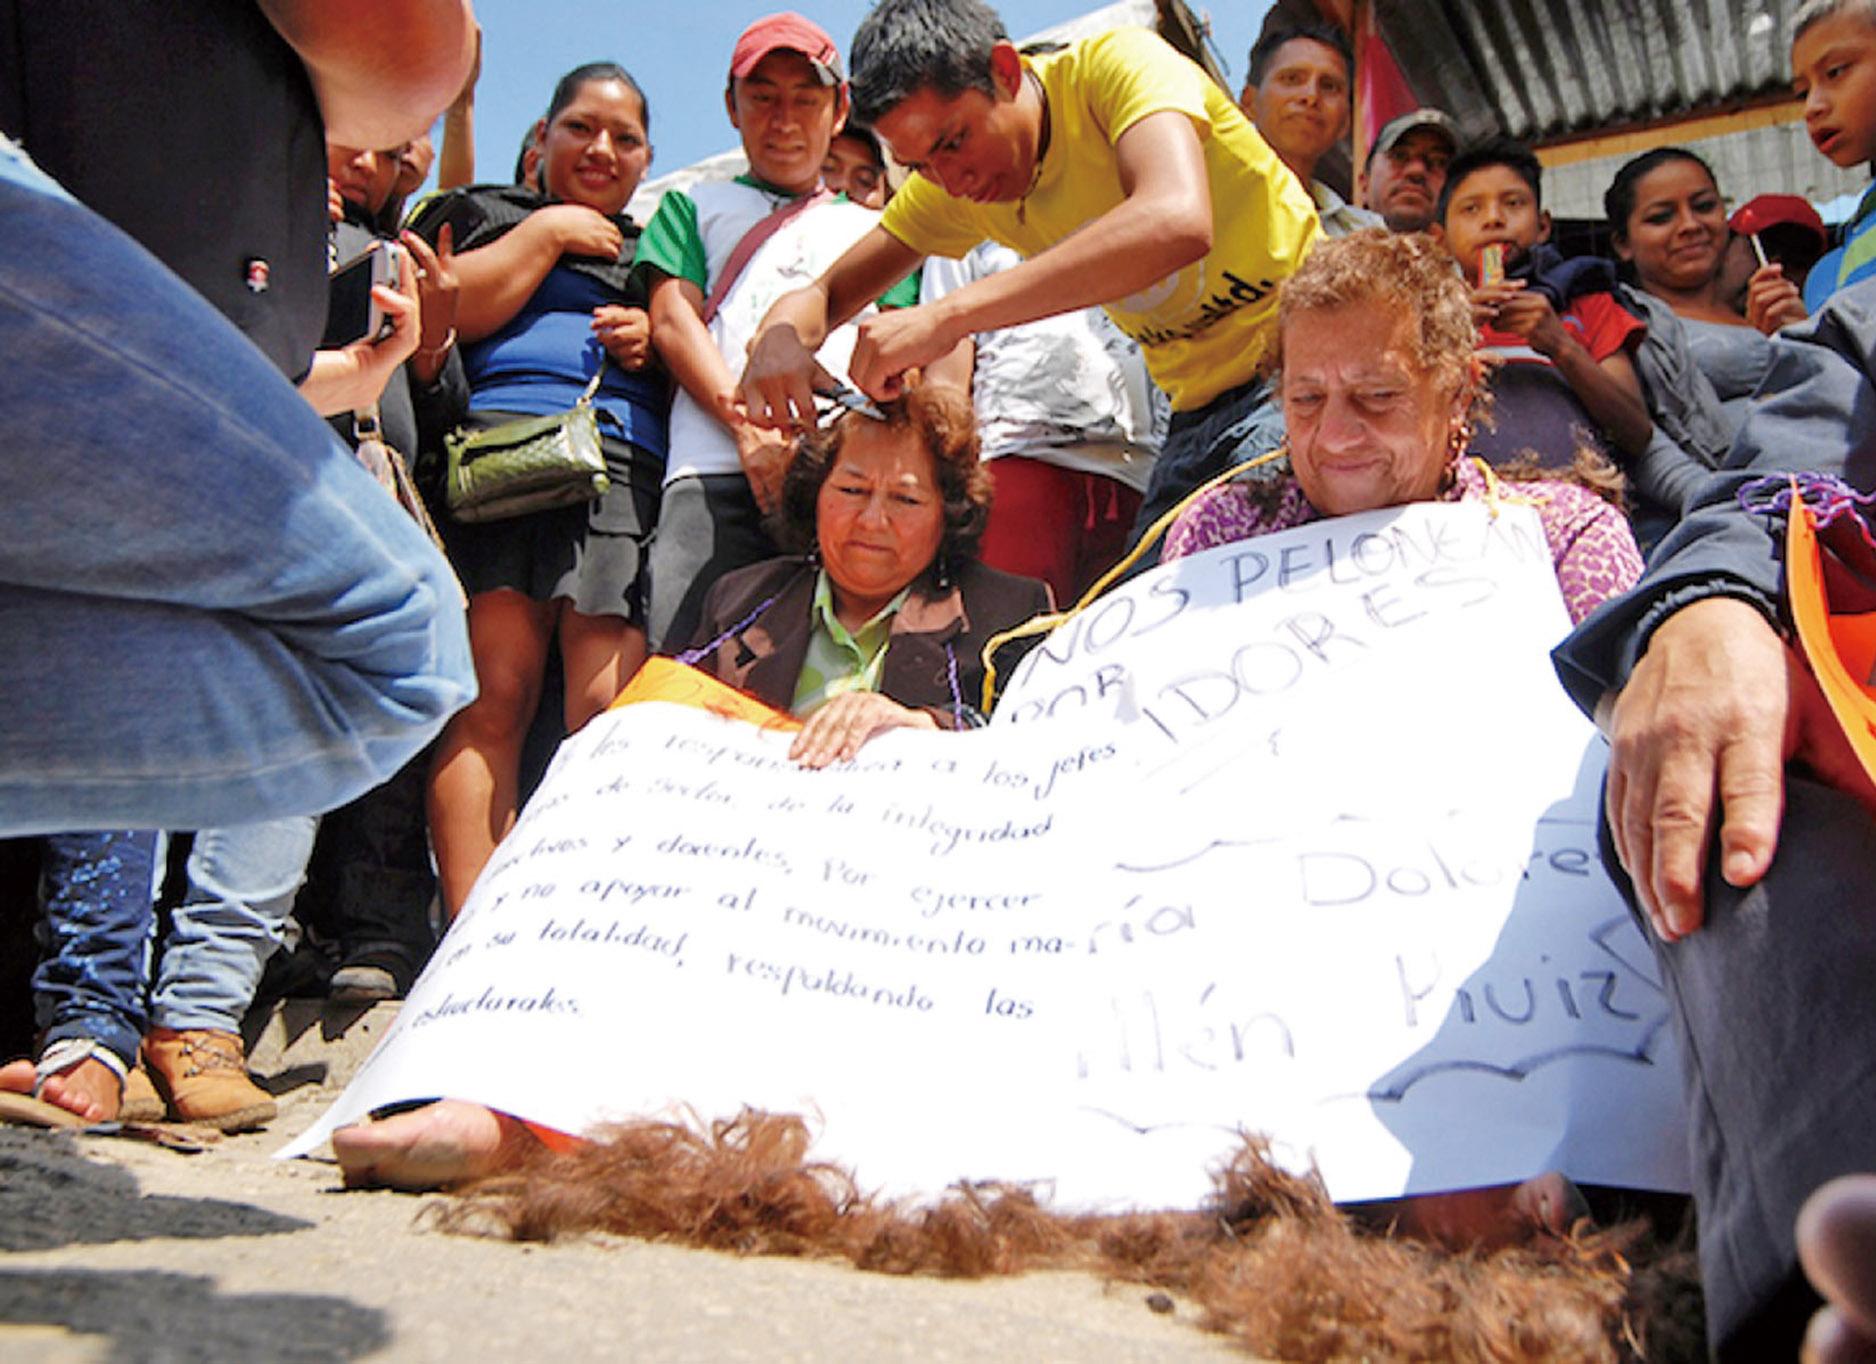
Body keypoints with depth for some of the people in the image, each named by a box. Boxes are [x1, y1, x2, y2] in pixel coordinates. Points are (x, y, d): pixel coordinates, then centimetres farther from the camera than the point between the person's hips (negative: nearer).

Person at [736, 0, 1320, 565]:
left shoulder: (1118, 64, -19)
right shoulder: (954, 184, 1)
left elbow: (1179, 222, -39)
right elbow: (824, 295, 7)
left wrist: (949, 315, -41)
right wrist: (779, 340, -20)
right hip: (1199, 414, 6)